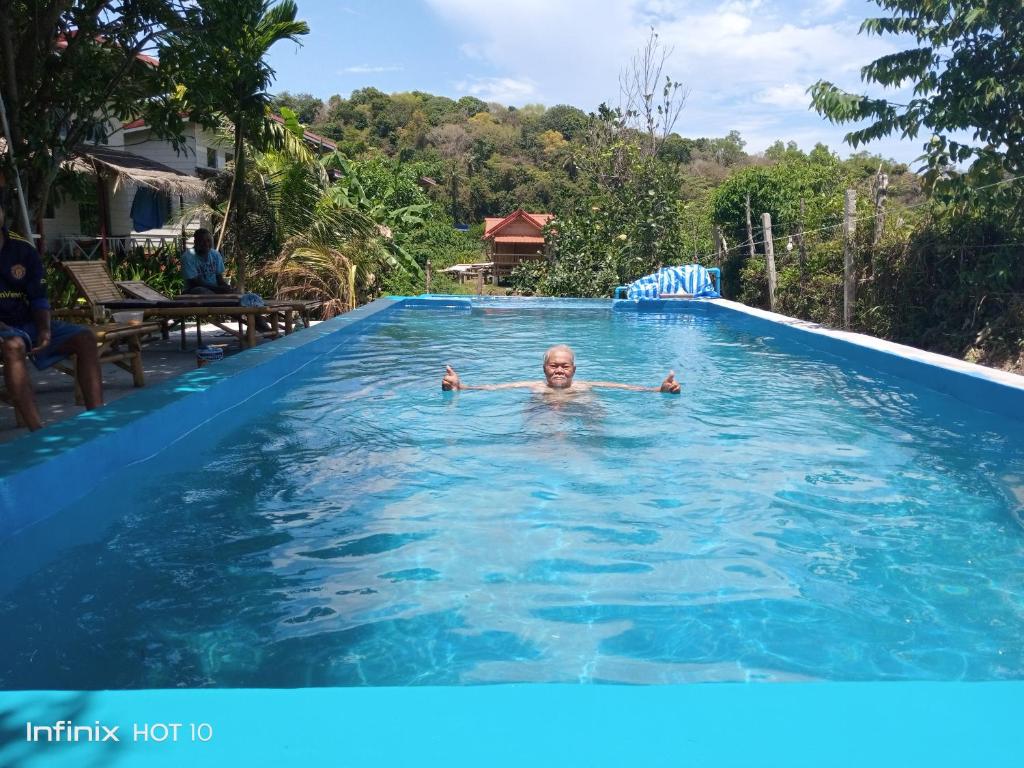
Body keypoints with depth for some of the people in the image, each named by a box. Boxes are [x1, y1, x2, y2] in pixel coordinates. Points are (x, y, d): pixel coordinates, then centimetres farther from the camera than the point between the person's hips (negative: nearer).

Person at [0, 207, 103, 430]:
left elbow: (38, 299, 5)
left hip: (28, 323, 4)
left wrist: (45, 329, -13)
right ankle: (37, 430, -44)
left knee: (85, 338, -15)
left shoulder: (24, 252, 8)